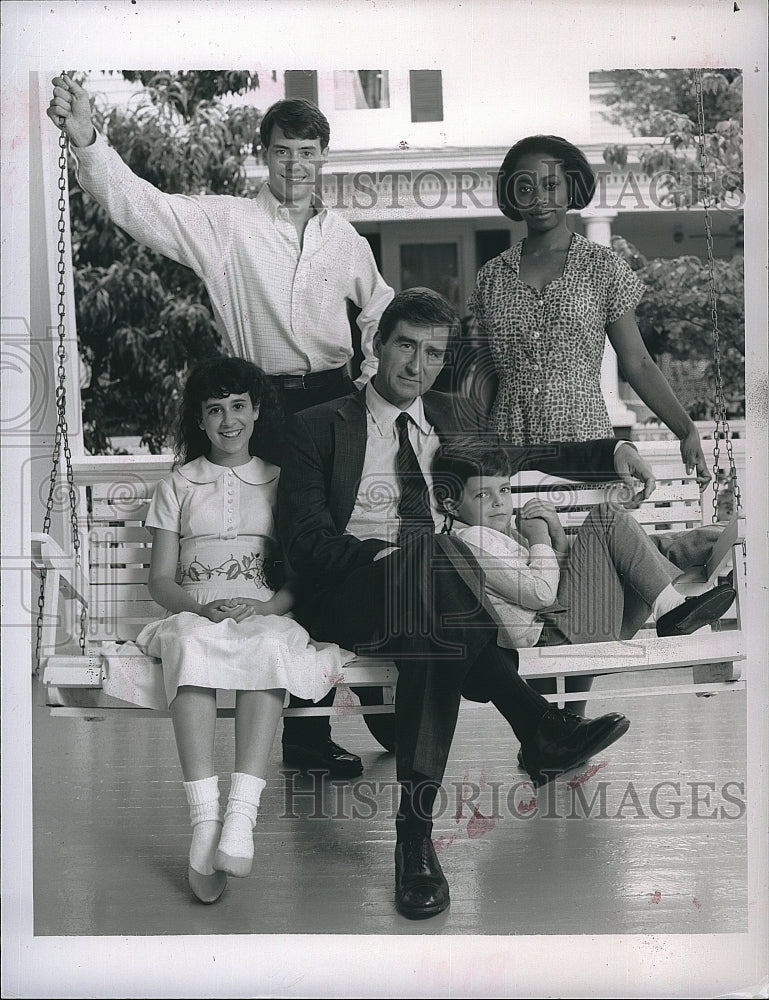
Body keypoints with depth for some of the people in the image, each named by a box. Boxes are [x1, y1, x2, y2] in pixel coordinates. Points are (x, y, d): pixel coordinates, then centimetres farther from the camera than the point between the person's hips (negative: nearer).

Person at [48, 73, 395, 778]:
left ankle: (382, 707, 27)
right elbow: (139, 204, -14)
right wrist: (86, 139, -29)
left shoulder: (344, 237, 11)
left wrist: (379, 370, 10)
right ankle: (305, 728, 11)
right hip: (269, 405, -4)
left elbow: (383, 309, 25)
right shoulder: (225, 223, -2)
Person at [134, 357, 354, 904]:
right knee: (190, 643, -37)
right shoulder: (177, 486, 20)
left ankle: (242, 816, -46)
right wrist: (202, 608, -11)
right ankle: (204, 819, -44)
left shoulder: (282, 481, 19)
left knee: (268, 645, -38)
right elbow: (161, 579, 11)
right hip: (194, 613, 0)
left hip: (265, 614, 0)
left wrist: (268, 605, -11)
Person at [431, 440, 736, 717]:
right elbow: (541, 593, -18)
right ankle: (671, 609, -7)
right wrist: (539, 537, -4)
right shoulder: (473, 538, -9)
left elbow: (564, 570, 21)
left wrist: (557, 535, 2)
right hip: (553, 634, -10)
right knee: (606, 517, -10)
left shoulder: (504, 532, 25)